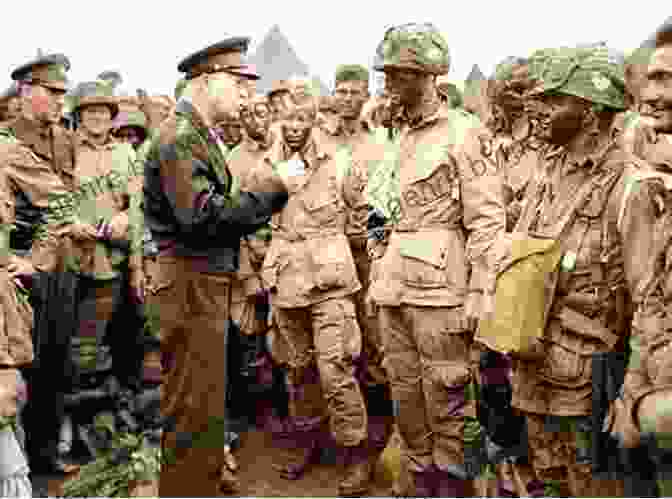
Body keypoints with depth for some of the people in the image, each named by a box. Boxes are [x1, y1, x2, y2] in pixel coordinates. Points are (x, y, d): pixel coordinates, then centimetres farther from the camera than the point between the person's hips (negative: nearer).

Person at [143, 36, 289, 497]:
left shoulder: (201, 134, 14)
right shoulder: (181, 136, -17)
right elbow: (202, 215, -27)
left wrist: (263, 200, 4)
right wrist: (270, 189, -20)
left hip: (208, 281, 11)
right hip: (191, 284, -10)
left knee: (205, 396, 24)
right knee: (193, 403, 0)